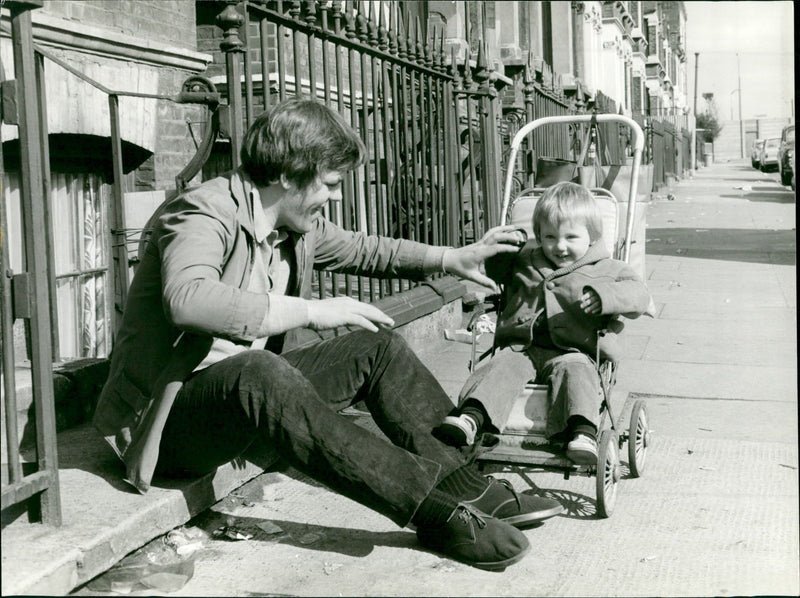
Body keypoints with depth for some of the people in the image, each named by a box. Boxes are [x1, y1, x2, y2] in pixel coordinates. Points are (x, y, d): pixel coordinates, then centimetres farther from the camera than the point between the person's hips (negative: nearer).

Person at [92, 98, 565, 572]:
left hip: (251, 394, 9)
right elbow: (187, 300, -40)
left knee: (377, 345, 0)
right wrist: (309, 311, -37)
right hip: (167, 420, -9)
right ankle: (436, 513, -38)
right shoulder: (203, 214, -20)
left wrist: (453, 259, 13)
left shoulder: (300, 226, 5)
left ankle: (468, 486, -8)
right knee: (256, 371, -39)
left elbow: (362, 250, 24)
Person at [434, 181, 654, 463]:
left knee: (574, 369, -34)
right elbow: (492, 270, 35)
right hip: (521, 347, 3)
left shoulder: (604, 269, 10)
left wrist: (602, 295, -20)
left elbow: (639, 294, -3)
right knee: (502, 365, -25)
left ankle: (584, 431, -48)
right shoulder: (525, 261, 22)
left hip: (572, 352, -3)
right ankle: (471, 416, -43)